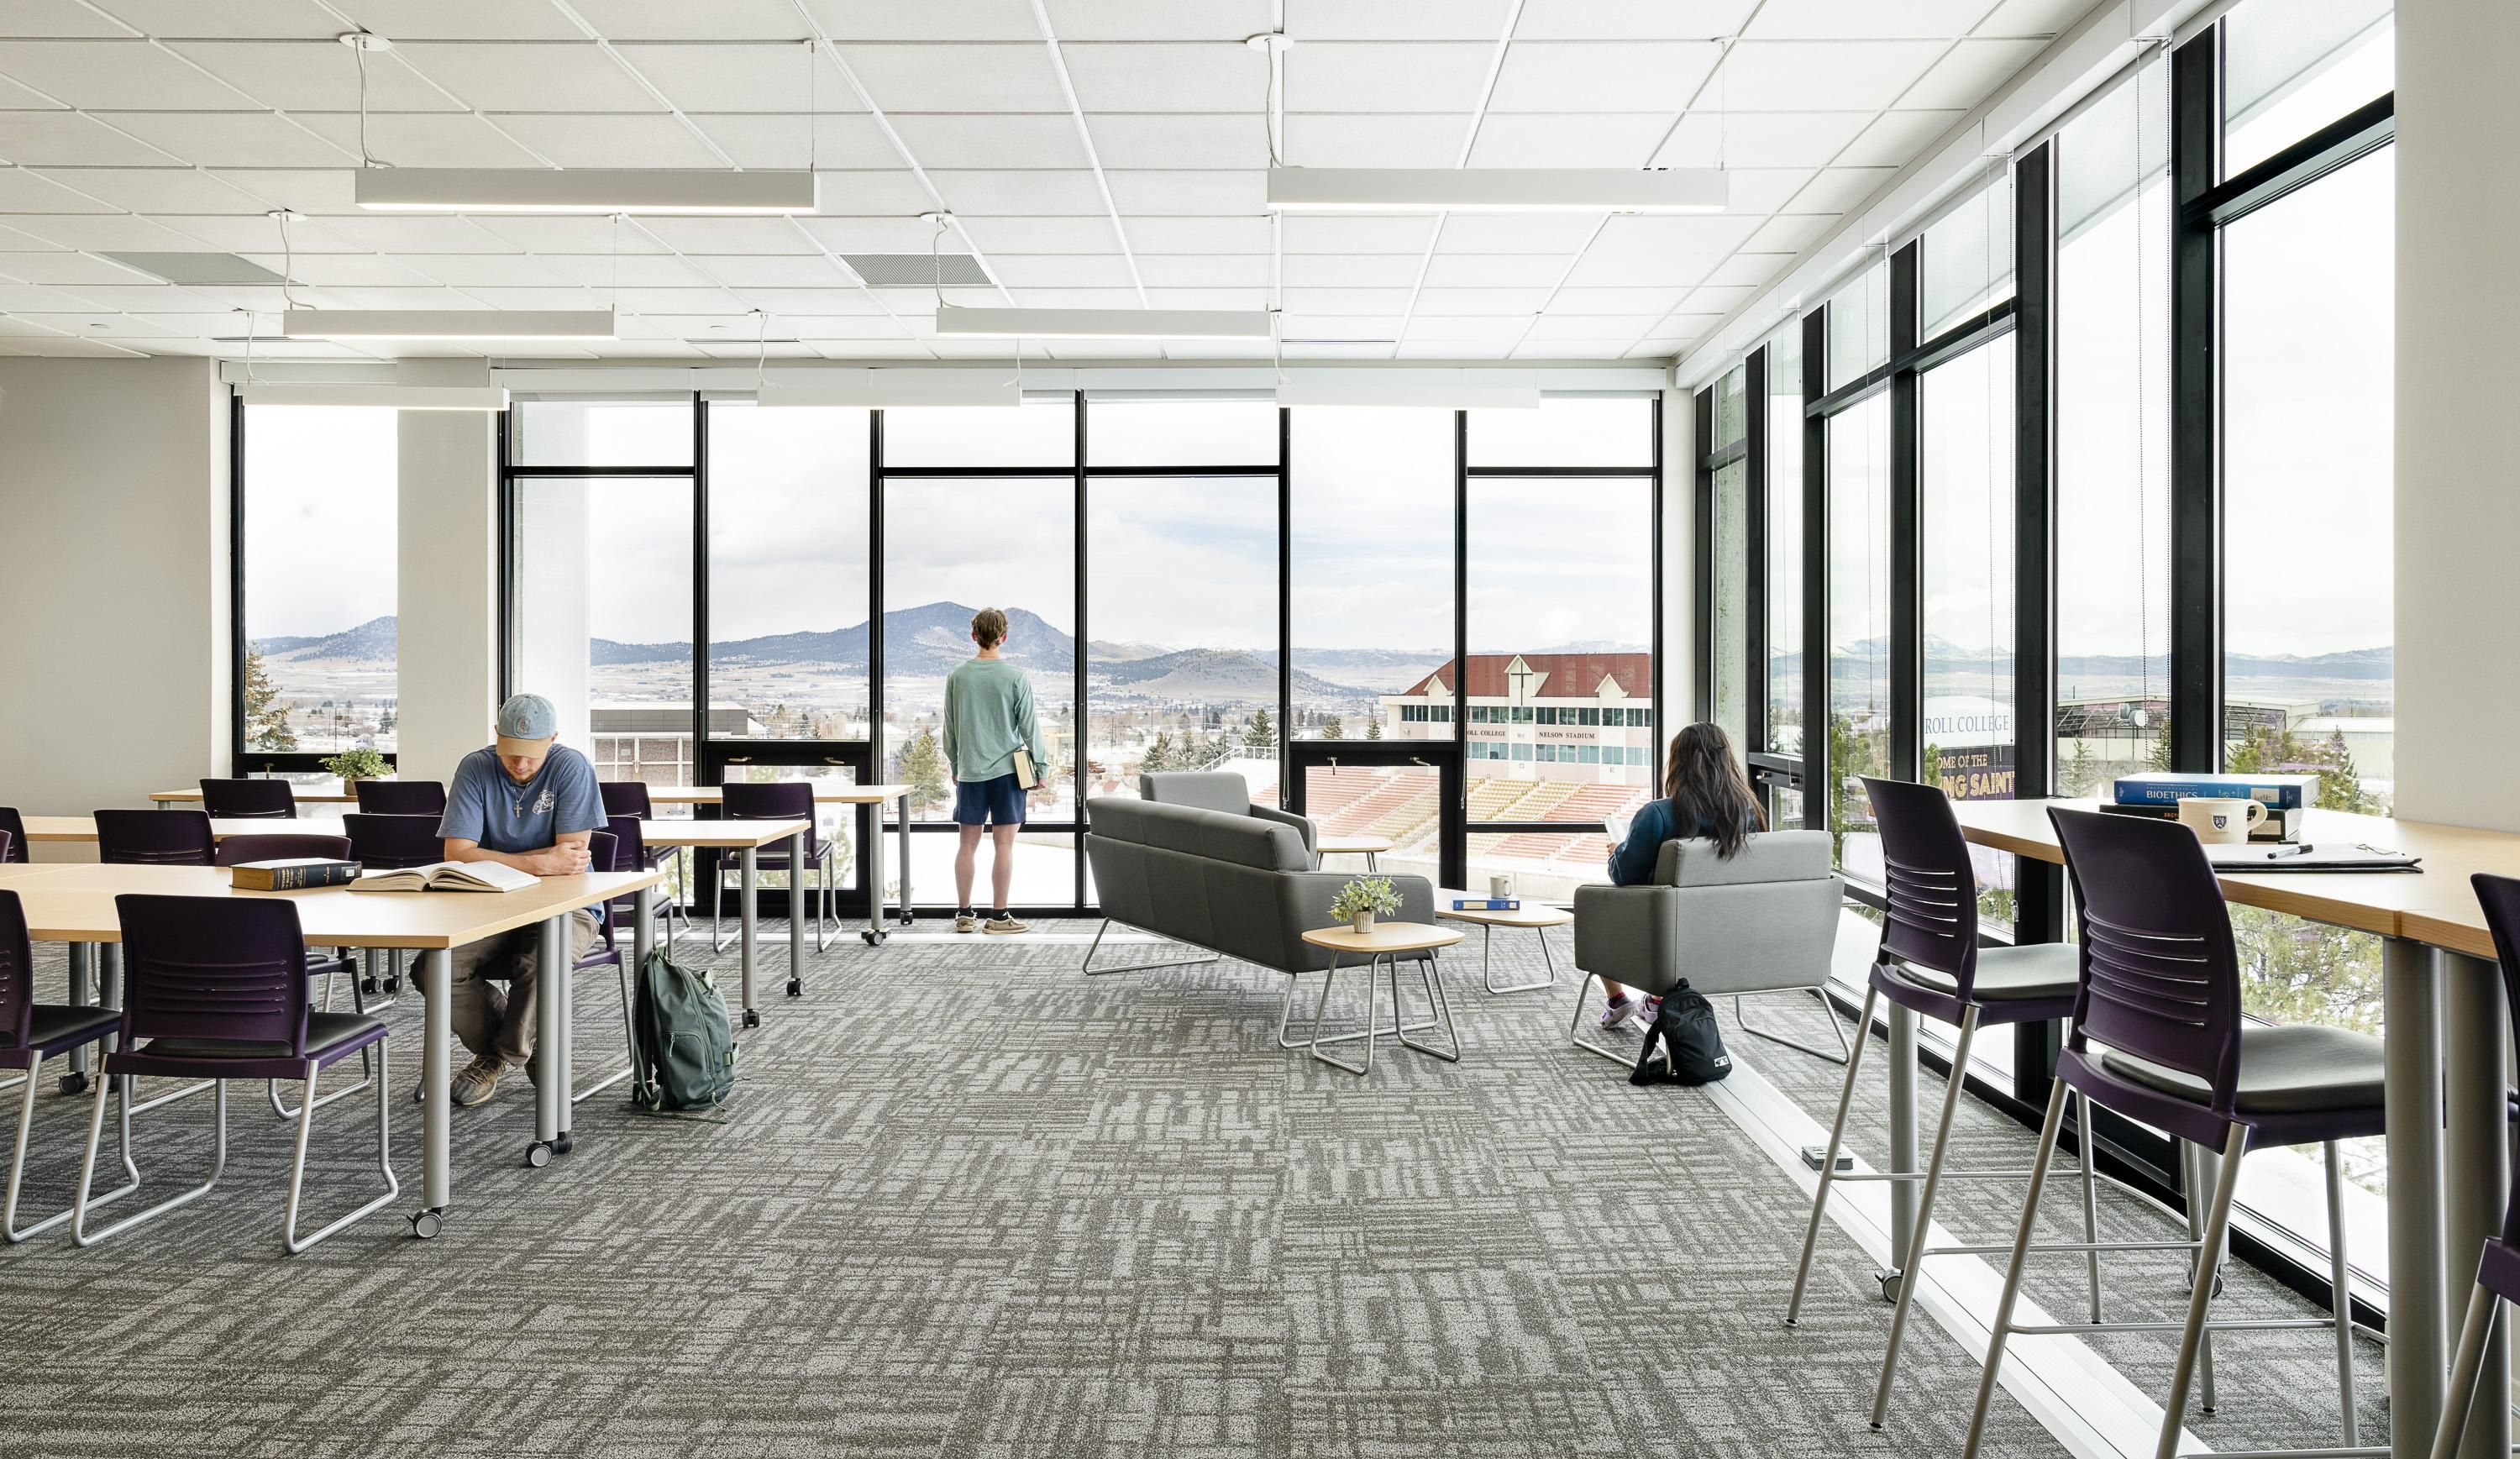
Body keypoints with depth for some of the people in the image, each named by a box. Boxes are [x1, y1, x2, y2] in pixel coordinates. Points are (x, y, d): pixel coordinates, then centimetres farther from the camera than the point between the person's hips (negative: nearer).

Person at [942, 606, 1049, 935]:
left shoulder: (957, 676, 2)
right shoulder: (1015, 677, -7)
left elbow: (950, 727, 9)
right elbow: (1029, 726, -5)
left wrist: (955, 765, 21)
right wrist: (1042, 767, 4)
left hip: (970, 771, 3)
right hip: (1007, 769, -3)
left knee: (968, 843, 8)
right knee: (1004, 843, 1)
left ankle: (964, 914, 14)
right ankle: (999, 916, 4)